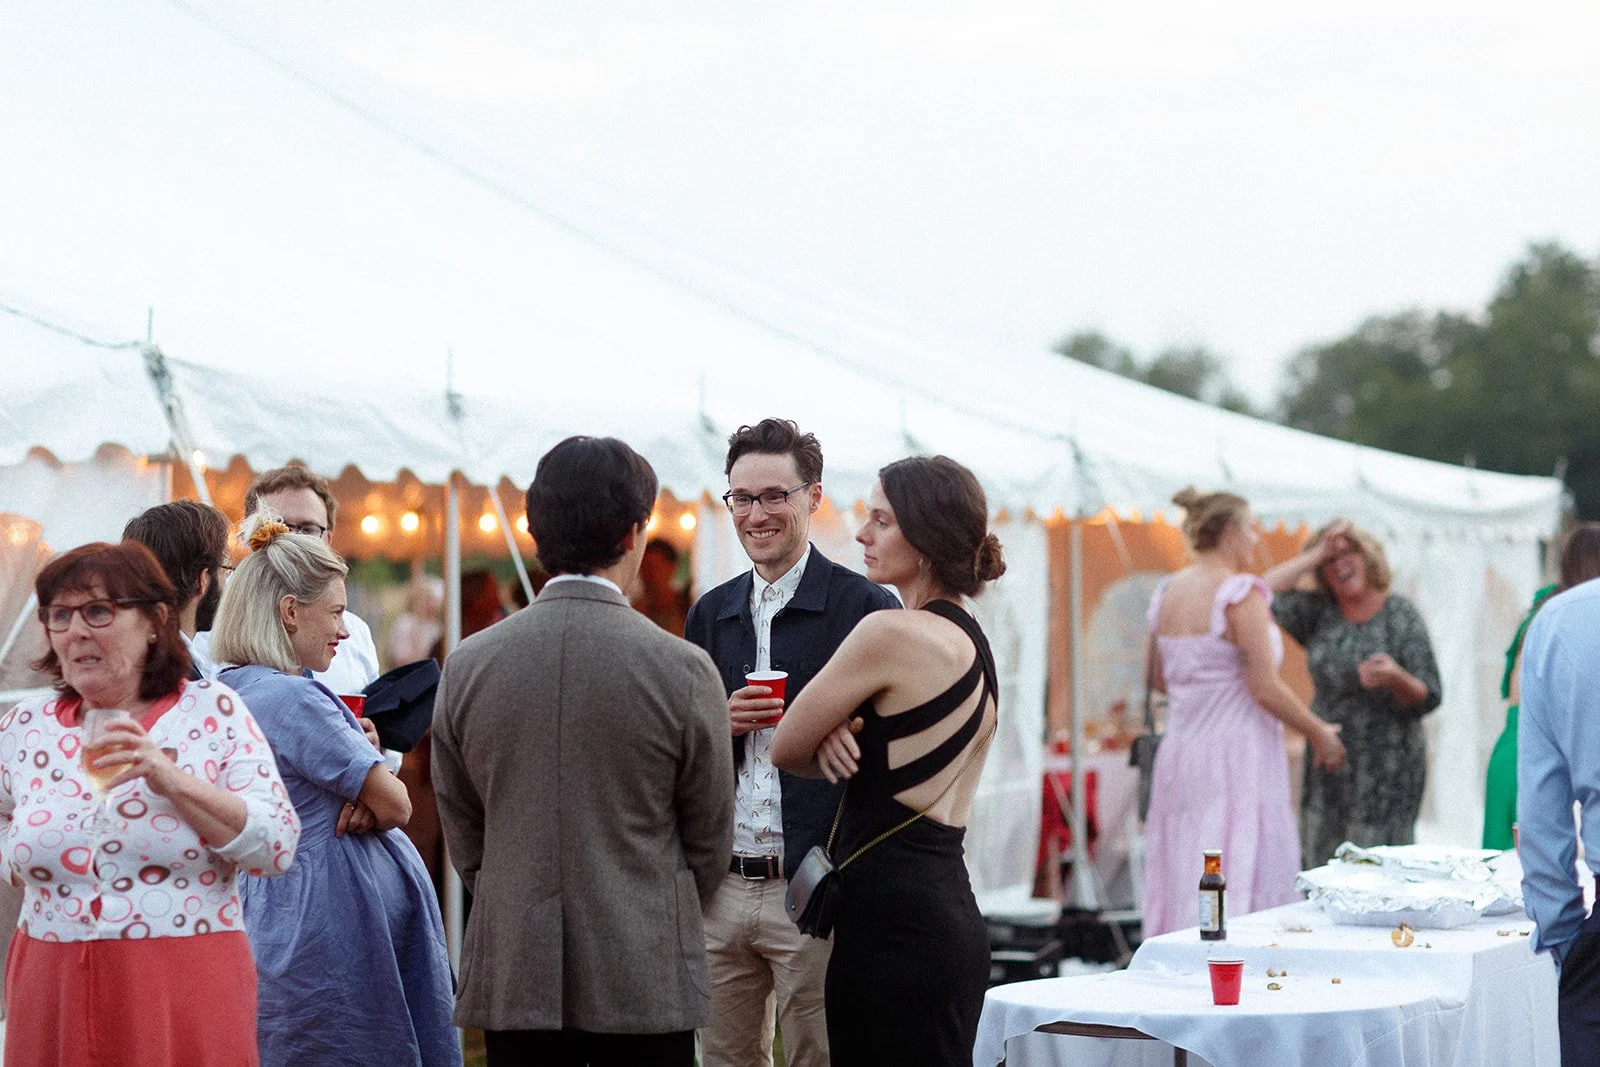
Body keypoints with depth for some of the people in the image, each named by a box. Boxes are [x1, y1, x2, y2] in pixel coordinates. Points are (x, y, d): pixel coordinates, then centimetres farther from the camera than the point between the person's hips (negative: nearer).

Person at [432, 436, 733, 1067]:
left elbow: (463, 839, 8)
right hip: (645, 982, -2)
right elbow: (709, 844, 3)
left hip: (512, 979, 2)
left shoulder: (467, 666, -1)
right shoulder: (683, 671, -8)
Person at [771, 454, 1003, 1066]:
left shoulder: (890, 632, -14)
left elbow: (785, 748, -4)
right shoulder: (974, 643, 15)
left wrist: (832, 745, 15)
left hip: (895, 923, -9)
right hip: (950, 915, 9)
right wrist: (835, 744, 2)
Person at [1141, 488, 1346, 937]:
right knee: (1244, 889, -5)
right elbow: (1266, 688, -16)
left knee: (1182, 888, 9)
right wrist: (1320, 734, -2)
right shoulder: (1241, 593, -13)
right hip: (1236, 762, -8)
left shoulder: (1166, 593, 9)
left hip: (1179, 754, 8)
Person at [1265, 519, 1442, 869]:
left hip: (1387, 766, -4)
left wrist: (1395, 678, -25)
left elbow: (1428, 698, -4)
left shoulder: (1401, 615, -2)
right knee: (1318, 865, 0)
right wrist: (1317, 554, -4)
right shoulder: (1319, 613, 9)